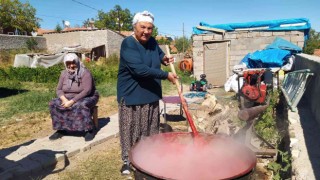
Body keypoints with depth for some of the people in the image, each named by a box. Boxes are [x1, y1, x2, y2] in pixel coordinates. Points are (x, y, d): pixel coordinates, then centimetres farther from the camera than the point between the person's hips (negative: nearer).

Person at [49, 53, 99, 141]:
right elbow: (59, 89, 1)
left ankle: (89, 130, -24)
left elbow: (87, 91, -26)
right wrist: (64, 99, -20)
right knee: (53, 103, -13)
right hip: (69, 98, 6)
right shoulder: (64, 73, 0)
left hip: (87, 98, -6)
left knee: (81, 105, -38)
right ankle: (61, 129, -3)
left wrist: (72, 101, -30)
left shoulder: (85, 73, -19)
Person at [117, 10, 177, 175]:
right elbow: (140, 69, -29)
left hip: (151, 94, 7)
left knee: (151, 129, 16)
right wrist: (165, 75, -26)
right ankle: (127, 160, 22)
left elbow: (159, 54, 27)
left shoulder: (152, 42, 5)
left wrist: (164, 58, 2)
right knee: (130, 129, 5)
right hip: (131, 95, -6)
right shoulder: (128, 44, -18)